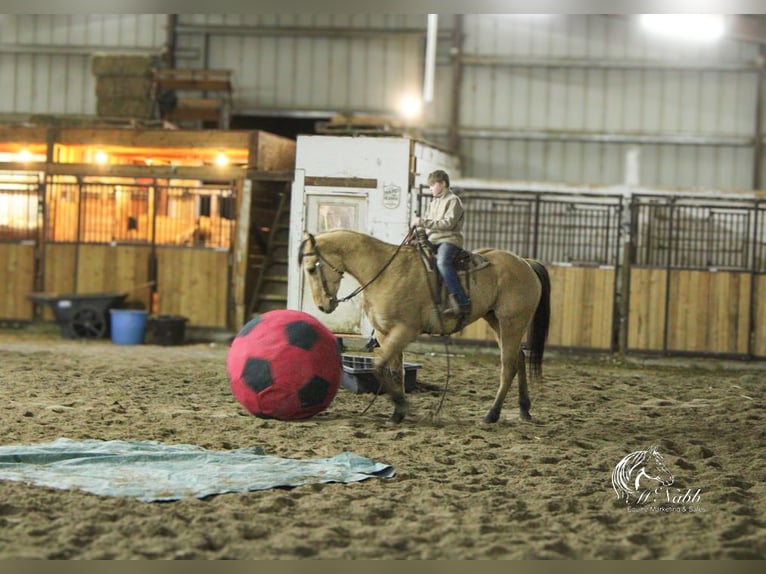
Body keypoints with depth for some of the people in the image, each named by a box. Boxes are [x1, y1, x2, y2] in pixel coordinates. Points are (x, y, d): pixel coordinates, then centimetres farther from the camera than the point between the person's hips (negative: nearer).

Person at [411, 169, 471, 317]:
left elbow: (448, 223, -15)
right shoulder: (433, 202, 24)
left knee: (442, 261, -36)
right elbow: (427, 223, 25)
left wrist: (424, 222, -19)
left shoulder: (453, 200, -3)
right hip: (432, 240, 10)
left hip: (449, 239, -10)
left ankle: (462, 302, -43)